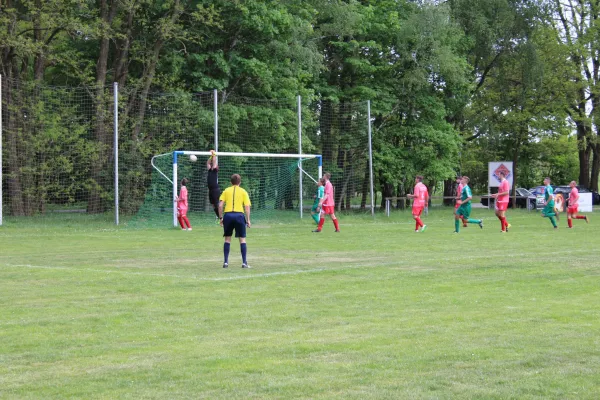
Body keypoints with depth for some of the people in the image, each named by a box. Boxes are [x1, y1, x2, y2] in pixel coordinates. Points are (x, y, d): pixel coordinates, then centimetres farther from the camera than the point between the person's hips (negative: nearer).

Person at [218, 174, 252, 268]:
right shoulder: (243, 192, 8)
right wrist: (248, 220, 4)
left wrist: (221, 217, 8)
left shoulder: (226, 191, 11)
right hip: (239, 215, -1)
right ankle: (244, 262, 2)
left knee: (227, 239, 11)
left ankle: (226, 262, 8)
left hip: (228, 215, 1)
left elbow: (220, 205, 2)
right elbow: (247, 207, 0)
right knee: (242, 239, 6)